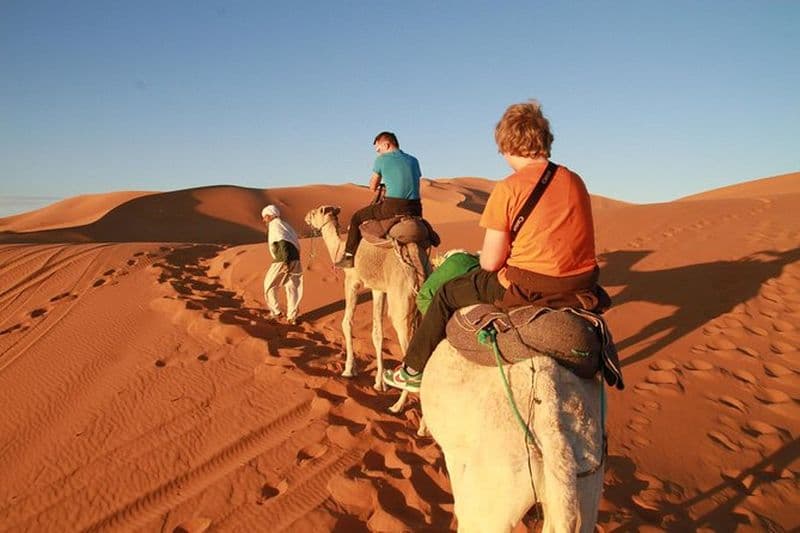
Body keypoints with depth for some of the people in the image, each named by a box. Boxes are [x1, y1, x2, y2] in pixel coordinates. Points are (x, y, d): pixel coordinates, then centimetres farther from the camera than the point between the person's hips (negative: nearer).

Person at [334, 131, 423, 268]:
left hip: (392, 209, -5)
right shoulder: (413, 160, 15)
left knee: (357, 217, 17)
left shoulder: (382, 159, 3)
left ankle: (349, 256, 18)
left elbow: (372, 187, 10)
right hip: (415, 210, 5)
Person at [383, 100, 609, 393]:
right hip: (580, 288, 7)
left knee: (447, 294, 15)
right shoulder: (575, 180, 6)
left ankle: (413, 370, 30)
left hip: (527, 289, -7)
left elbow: (490, 262, -10)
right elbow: (561, 242, 14)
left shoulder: (508, 188, -12)